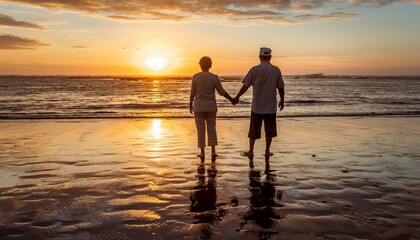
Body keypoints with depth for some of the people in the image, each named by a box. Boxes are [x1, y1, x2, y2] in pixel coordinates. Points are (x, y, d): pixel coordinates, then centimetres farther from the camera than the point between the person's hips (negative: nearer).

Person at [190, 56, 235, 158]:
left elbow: (192, 93, -3)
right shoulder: (214, 77, -5)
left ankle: (202, 153, 8)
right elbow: (222, 91, -6)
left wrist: (190, 105, 9)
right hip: (211, 106, 1)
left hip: (199, 106, -1)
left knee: (200, 130, 6)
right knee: (211, 128, 11)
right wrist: (231, 99, 8)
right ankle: (213, 151, 9)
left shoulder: (196, 76, -7)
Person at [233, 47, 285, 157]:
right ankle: (267, 151, 15)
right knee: (269, 129, 11)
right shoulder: (276, 70, -2)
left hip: (257, 106, -1)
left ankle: (251, 151, 14)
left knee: (254, 129, 9)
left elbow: (245, 86, -3)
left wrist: (237, 97, 9)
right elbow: (281, 87, 2)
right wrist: (282, 100, 17)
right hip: (271, 106, 1)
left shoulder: (255, 70, -7)